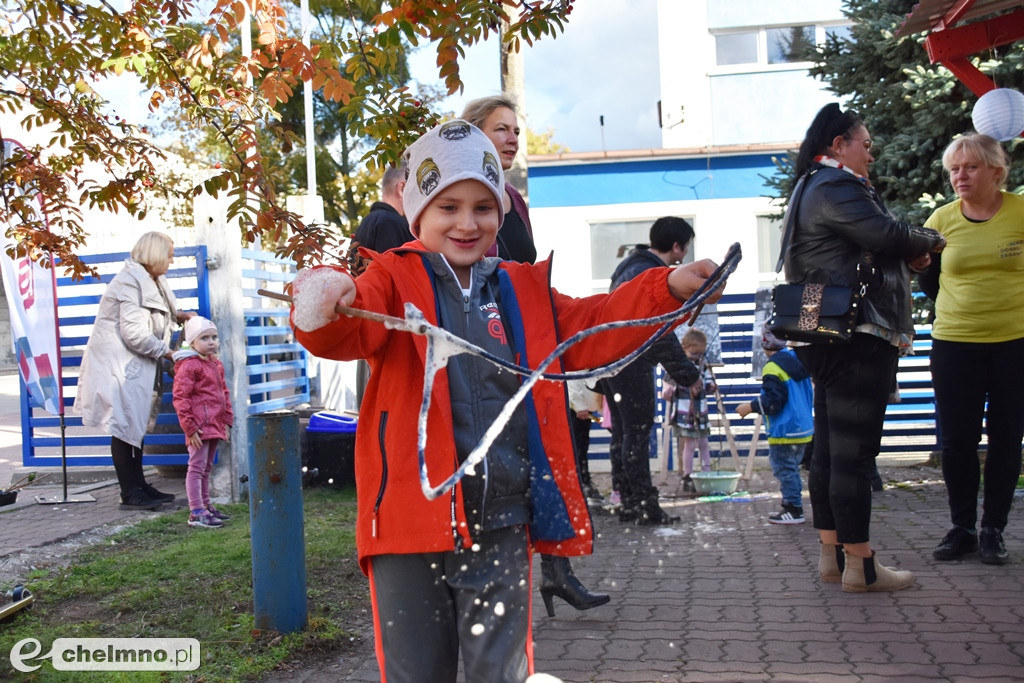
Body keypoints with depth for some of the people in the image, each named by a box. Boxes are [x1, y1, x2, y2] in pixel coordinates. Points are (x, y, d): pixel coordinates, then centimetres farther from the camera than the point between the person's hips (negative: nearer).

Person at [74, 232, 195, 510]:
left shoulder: (151, 281, 12)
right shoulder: (131, 282, -19)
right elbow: (135, 334, -23)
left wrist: (177, 316, 6)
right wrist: (167, 351, -12)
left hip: (136, 365, 10)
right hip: (120, 364, -10)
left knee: (136, 426, 14)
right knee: (125, 427, -5)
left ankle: (139, 486, 23)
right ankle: (130, 494, 1)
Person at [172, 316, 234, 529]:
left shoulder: (216, 364, 14)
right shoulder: (189, 365, -12)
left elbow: (224, 393, 22)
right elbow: (180, 398, -16)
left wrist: (227, 420, 16)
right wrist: (190, 427, -18)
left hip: (215, 425, 9)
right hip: (200, 427, -9)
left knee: (206, 468, 17)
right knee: (197, 467, -6)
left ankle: (206, 506, 27)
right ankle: (196, 513, -4)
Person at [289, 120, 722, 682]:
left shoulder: (523, 290, 13)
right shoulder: (394, 279, -1)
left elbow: (590, 329, 17)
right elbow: (351, 332, -19)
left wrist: (667, 288, 5)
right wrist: (325, 309, -43)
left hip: (502, 526, 3)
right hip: (412, 518, -3)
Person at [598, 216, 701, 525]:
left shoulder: (631, 265, 15)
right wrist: (688, 374, -13)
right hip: (632, 360, -10)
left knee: (622, 432, 12)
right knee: (638, 432, -6)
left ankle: (629, 504, 17)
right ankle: (645, 506, -2)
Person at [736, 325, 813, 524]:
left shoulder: (773, 368, -18)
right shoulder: (798, 361, 10)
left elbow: (772, 401, -21)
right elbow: (809, 394, 19)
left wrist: (751, 407, -9)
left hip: (785, 431, -9)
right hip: (804, 427, 9)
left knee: (784, 469, -3)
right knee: (791, 468, 17)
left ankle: (793, 509, -1)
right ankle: (793, 507, 22)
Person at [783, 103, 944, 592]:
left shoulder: (814, 189, 22)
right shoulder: (836, 187, -11)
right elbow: (888, 236, -20)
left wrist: (908, 253, 9)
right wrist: (929, 239, 0)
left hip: (829, 339, 11)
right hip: (857, 336, -11)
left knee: (830, 448, 12)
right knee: (854, 450, -7)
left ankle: (832, 555, 19)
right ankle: (860, 566, -1)